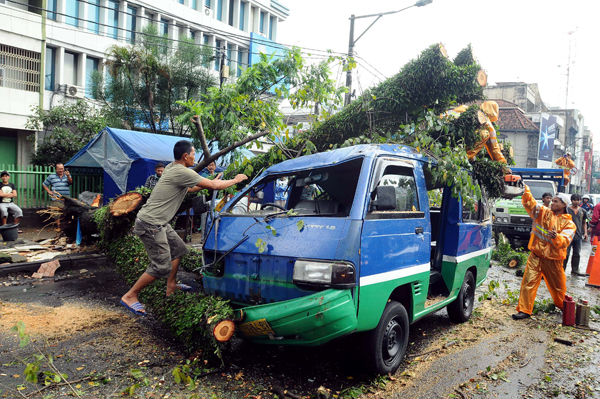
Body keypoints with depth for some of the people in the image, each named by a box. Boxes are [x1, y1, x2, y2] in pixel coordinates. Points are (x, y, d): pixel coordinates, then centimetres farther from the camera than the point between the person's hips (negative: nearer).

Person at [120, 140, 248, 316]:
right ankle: (130, 296, 6)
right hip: (150, 225, -10)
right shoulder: (183, 172, -19)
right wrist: (235, 180, 1)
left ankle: (171, 286, 33)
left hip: (159, 223, 11)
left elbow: (188, 189, 26)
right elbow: (214, 186, -14)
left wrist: (212, 182, 22)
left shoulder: (172, 168, 11)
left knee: (178, 249, 21)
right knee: (161, 266, -6)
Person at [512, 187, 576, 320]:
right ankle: (524, 310, -1)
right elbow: (529, 202, -5)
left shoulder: (568, 223, -1)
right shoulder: (543, 212, 5)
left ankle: (563, 306, 40)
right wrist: (525, 189, -20)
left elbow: (565, 241, -14)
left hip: (553, 259, -1)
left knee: (558, 286, 14)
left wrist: (556, 237, -35)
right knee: (529, 282, -7)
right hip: (536, 255, 1)